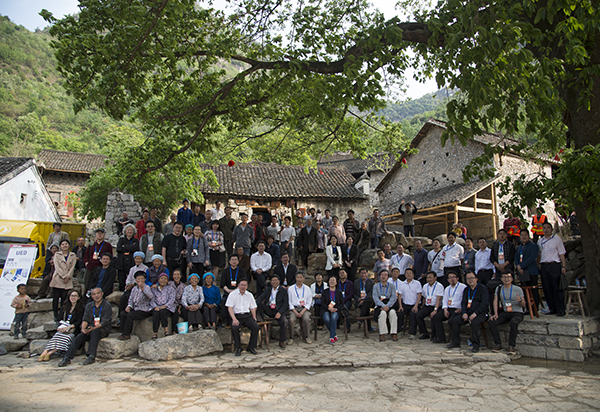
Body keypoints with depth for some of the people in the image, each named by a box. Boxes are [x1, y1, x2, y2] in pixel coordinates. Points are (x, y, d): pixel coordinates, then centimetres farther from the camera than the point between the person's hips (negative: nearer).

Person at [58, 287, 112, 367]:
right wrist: (83, 328, -16)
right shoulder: (88, 306, 15)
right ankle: (67, 358, -24)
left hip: (103, 329, -5)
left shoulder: (107, 305, -3)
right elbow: (85, 319, 6)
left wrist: (93, 328, -25)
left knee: (95, 332, -36)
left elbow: (104, 322, -10)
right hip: (91, 329, 5)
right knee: (80, 336, -23)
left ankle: (91, 356, -39)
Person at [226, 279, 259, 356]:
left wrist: (254, 319, 1)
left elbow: (253, 308, 16)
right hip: (237, 316, -3)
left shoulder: (249, 295, 14)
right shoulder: (233, 294, 3)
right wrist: (234, 319, -17)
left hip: (247, 315, 3)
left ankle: (251, 347, -6)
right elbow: (230, 308, -4)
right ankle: (238, 348, -12)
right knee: (234, 328, -32)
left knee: (256, 327, -23)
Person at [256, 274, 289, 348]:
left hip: (279, 311, -3)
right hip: (269, 310, 3)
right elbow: (260, 298, 6)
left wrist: (279, 313, -18)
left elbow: (285, 303, -2)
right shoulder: (267, 290, 18)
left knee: (284, 321, -31)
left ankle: (282, 341, -14)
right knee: (259, 304, -21)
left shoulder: (283, 290, 8)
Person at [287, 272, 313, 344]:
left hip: (304, 309, 0)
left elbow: (309, 302, 7)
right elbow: (289, 302, 5)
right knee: (292, 319, -30)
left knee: (306, 319, -31)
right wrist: (295, 312, -10)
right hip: (294, 308, 0)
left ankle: (307, 337, -14)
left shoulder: (307, 289, 12)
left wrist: (303, 311, -9)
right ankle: (291, 338, -15)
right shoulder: (290, 289, 10)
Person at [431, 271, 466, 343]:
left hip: (458, 310, -7)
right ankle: (441, 338, -10)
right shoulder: (447, 289, 22)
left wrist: (461, 309, -16)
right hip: (448, 309, 7)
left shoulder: (463, 287, -1)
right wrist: (445, 309, 1)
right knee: (435, 317, -12)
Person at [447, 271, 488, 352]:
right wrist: (464, 313, -7)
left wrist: (475, 313, -21)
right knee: (454, 320, -16)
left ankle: (475, 345, -22)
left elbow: (485, 303, -11)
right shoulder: (466, 290, 17)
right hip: (468, 313, 5)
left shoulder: (482, 288, -1)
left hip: (481, 313, -5)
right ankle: (455, 342, -6)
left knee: (475, 322, -36)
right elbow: (463, 303, 13)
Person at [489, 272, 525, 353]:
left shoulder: (518, 289, -2)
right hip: (505, 313, 4)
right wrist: (496, 314, -11)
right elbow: (496, 301, 2)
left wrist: (520, 300, -26)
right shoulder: (499, 288, 9)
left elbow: (524, 305, -1)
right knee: (492, 322, -21)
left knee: (513, 323, -37)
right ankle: (498, 344, -11)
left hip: (517, 313, -4)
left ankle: (511, 345, -22)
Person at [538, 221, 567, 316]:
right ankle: (552, 308, 13)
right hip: (544, 266, 4)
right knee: (547, 288, 4)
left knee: (557, 288, -7)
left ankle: (560, 310, -3)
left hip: (554, 265, -4)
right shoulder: (540, 241, 15)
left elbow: (561, 253, 1)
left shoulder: (557, 239, 4)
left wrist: (563, 266, -8)